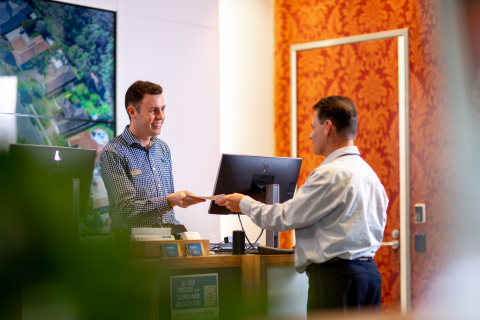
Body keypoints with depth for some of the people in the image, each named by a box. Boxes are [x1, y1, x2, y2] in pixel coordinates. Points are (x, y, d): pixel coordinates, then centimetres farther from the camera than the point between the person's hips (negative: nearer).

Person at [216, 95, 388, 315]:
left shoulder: (331, 173, -13)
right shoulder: (368, 172, 15)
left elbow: (285, 218, -10)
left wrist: (244, 203, 6)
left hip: (335, 275, -9)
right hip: (369, 270, 9)